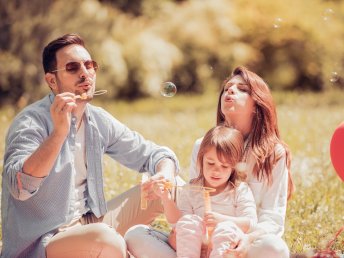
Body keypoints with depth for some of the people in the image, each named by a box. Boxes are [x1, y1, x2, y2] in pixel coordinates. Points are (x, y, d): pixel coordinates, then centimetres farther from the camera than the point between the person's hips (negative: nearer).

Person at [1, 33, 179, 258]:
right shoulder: (31, 122, -16)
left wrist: (166, 173, -12)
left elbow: (152, 154, 12)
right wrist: (59, 133, -41)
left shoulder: (98, 120, 6)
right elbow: (20, 188, -32)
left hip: (90, 223, 7)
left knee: (171, 189, 0)